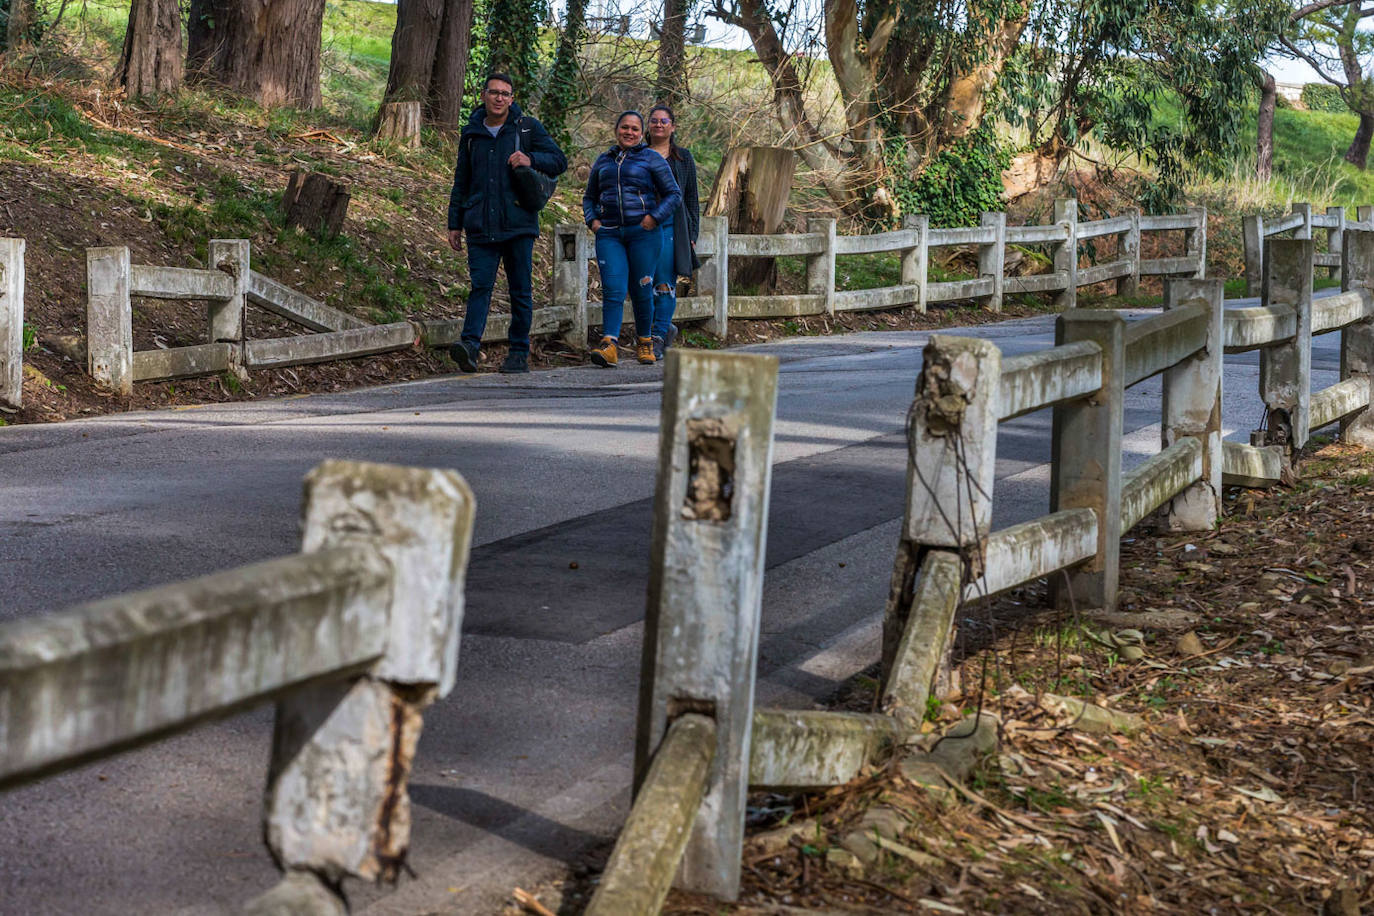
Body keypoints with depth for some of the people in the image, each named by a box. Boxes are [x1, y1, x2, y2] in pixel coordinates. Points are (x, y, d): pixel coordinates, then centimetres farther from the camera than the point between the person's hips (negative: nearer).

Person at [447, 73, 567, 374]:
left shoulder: (528, 128, 7)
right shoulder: (471, 134, 14)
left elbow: (559, 160, 6)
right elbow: (461, 183, 20)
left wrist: (531, 159, -13)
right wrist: (455, 224, 14)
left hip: (518, 224, -1)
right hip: (481, 226, 1)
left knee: (521, 290, 3)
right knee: (481, 284, -12)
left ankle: (519, 352, 9)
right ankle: (470, 344, -24)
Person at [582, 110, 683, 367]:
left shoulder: (652, 159, 5)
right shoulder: (603, 161, 17)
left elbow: (674, 194, 5)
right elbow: (589, 196, 27)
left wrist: (654, 218, -9)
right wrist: (592, 219, 8)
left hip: (643, 233, -2)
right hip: (609, 234, 2)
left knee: (641, 289, 2)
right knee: (612, 289, -12)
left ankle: (644, 342, 21)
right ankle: (610, 346, -23)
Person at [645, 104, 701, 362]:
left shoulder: (683, 157, 10)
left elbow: (691, 198, 10)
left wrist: (692, 234, 4)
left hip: (671, 227, -2)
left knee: (665, 284, -8)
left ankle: (658, 338, -3)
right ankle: (667, 327, 20)